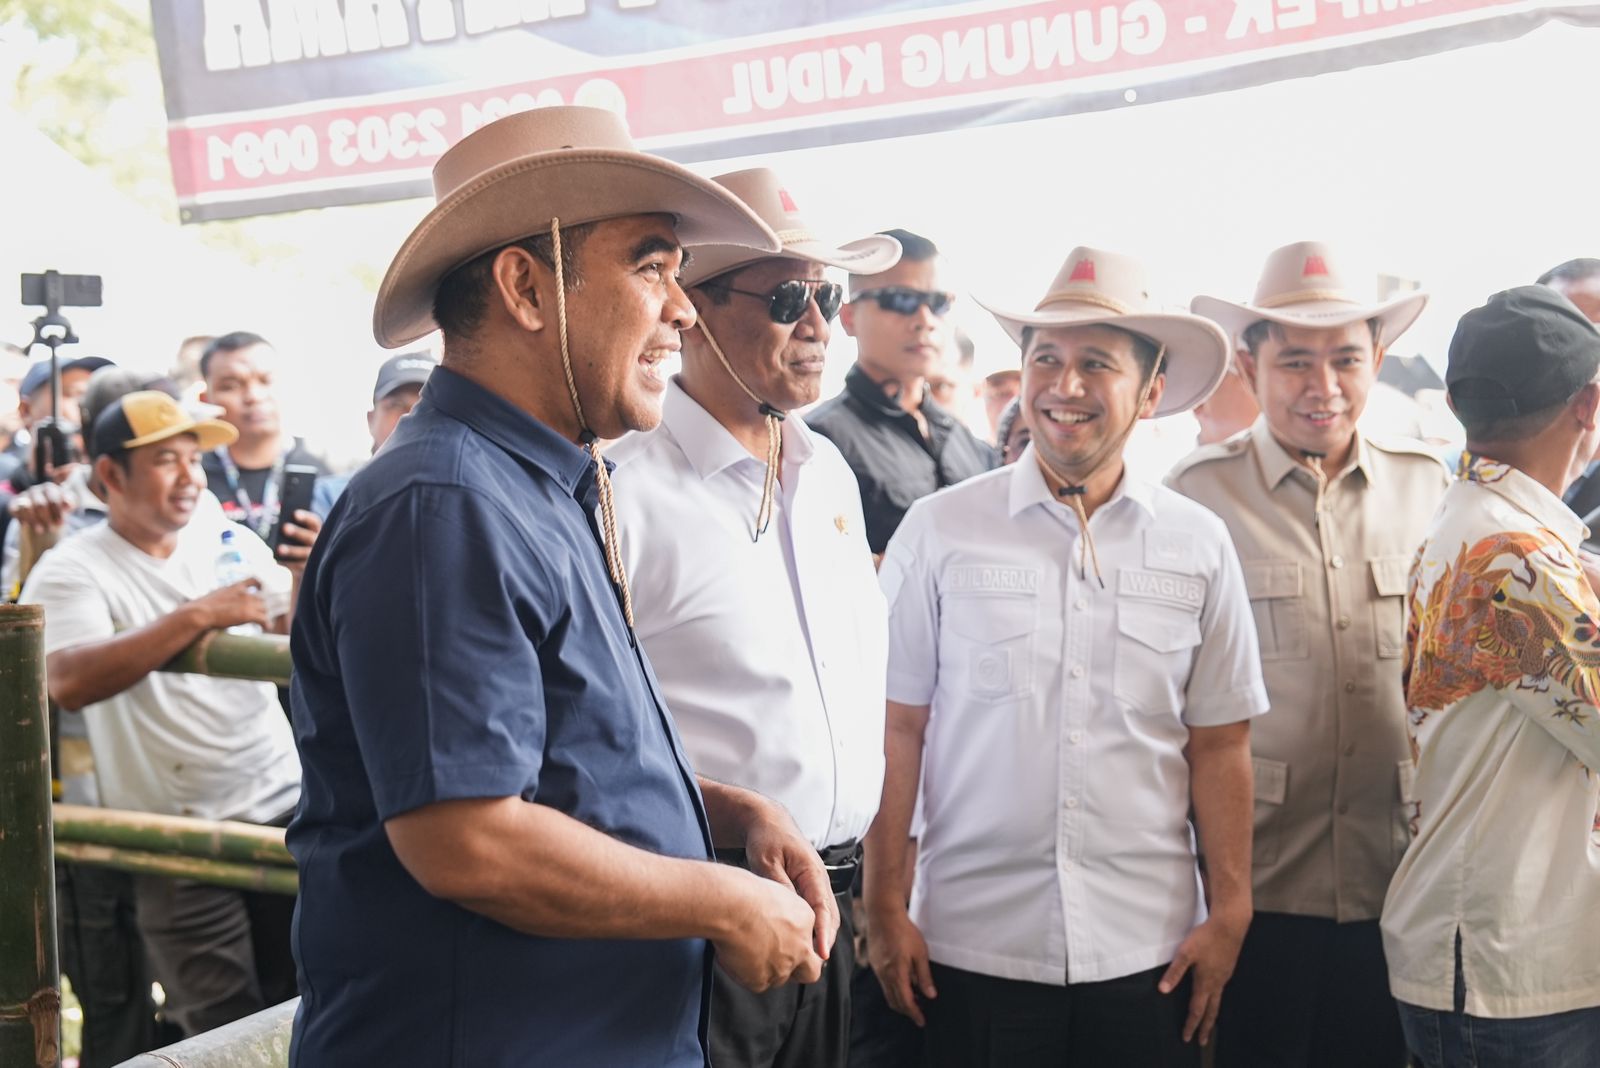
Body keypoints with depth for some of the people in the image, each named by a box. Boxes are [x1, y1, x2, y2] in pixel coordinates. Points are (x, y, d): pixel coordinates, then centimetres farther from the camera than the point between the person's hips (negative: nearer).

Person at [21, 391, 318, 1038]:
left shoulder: (230, 539, 5)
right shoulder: (72, 570, -8)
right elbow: (68, 684, -26)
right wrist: (195, 616, -30)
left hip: (284, 805, 4)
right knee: (226, 1034, 5)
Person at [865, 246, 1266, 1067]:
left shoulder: (1199, 546, 3)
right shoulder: (938, 530, -2)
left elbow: (1219, 743, 6)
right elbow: (897, 729, 0)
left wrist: (1229, 911, 4)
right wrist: (885, 911, -1)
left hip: (1147, 954, 2)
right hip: (973, 949, -1)